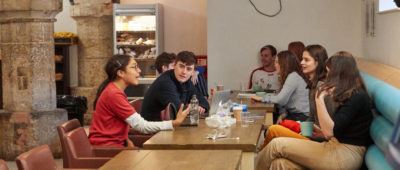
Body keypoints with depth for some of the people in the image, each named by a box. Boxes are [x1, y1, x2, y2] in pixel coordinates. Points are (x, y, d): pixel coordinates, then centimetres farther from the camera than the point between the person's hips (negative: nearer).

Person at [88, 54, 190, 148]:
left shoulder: (113, 90, 12)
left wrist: (127, 141, -3)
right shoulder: (113, 94, -21)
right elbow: (142, 126, -22)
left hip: (116, 142, 10)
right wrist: (175, 123, -23)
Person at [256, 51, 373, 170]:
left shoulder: (357, 97, -13)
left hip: (346, 154, -9)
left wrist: (319, 99, -18)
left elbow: (329, 131, -21)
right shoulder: (349, 95, 18)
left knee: (277, 144, -8)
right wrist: (322, 133, 7)